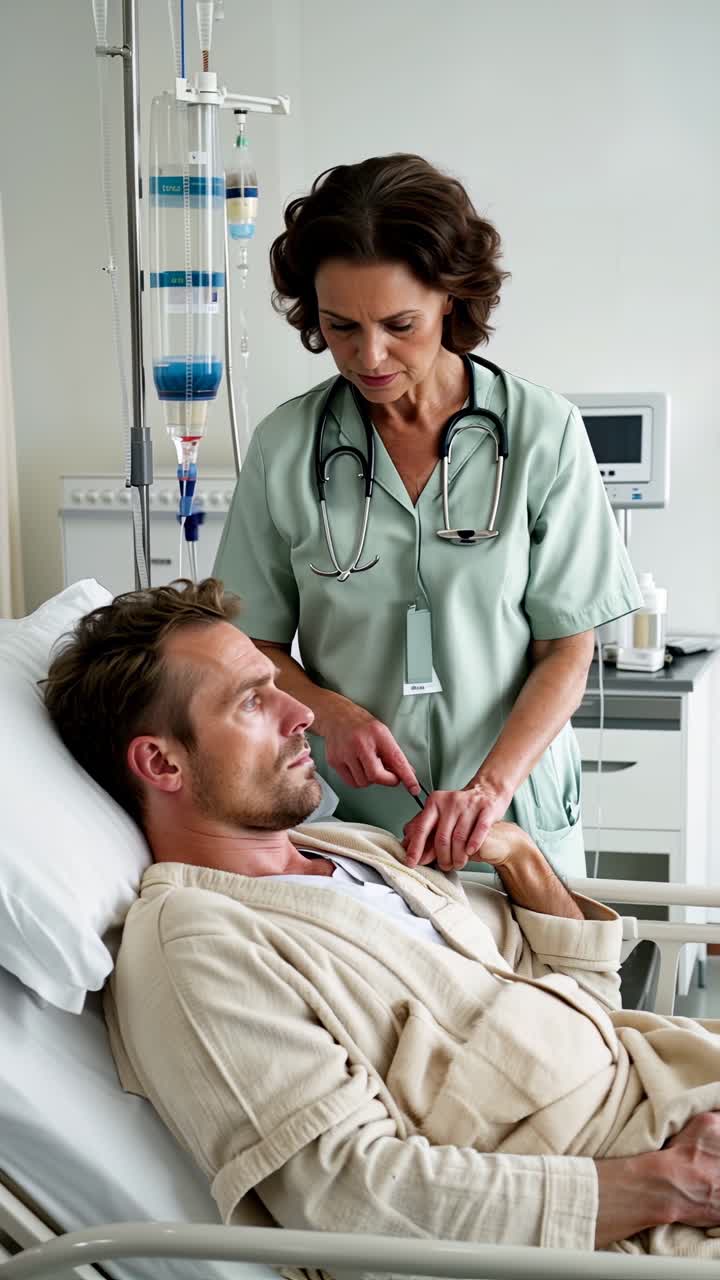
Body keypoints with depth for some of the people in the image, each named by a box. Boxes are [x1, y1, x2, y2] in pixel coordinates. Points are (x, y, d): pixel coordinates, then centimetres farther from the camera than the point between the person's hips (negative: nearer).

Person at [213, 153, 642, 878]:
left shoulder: (543, 434, -6)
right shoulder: (285, 446, -3)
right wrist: (330, 712, -15)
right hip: (344, 812, 0)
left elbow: (567, 651, -5)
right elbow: (255, 643, 4)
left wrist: (489, 788, -19)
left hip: (514, 811, 0)